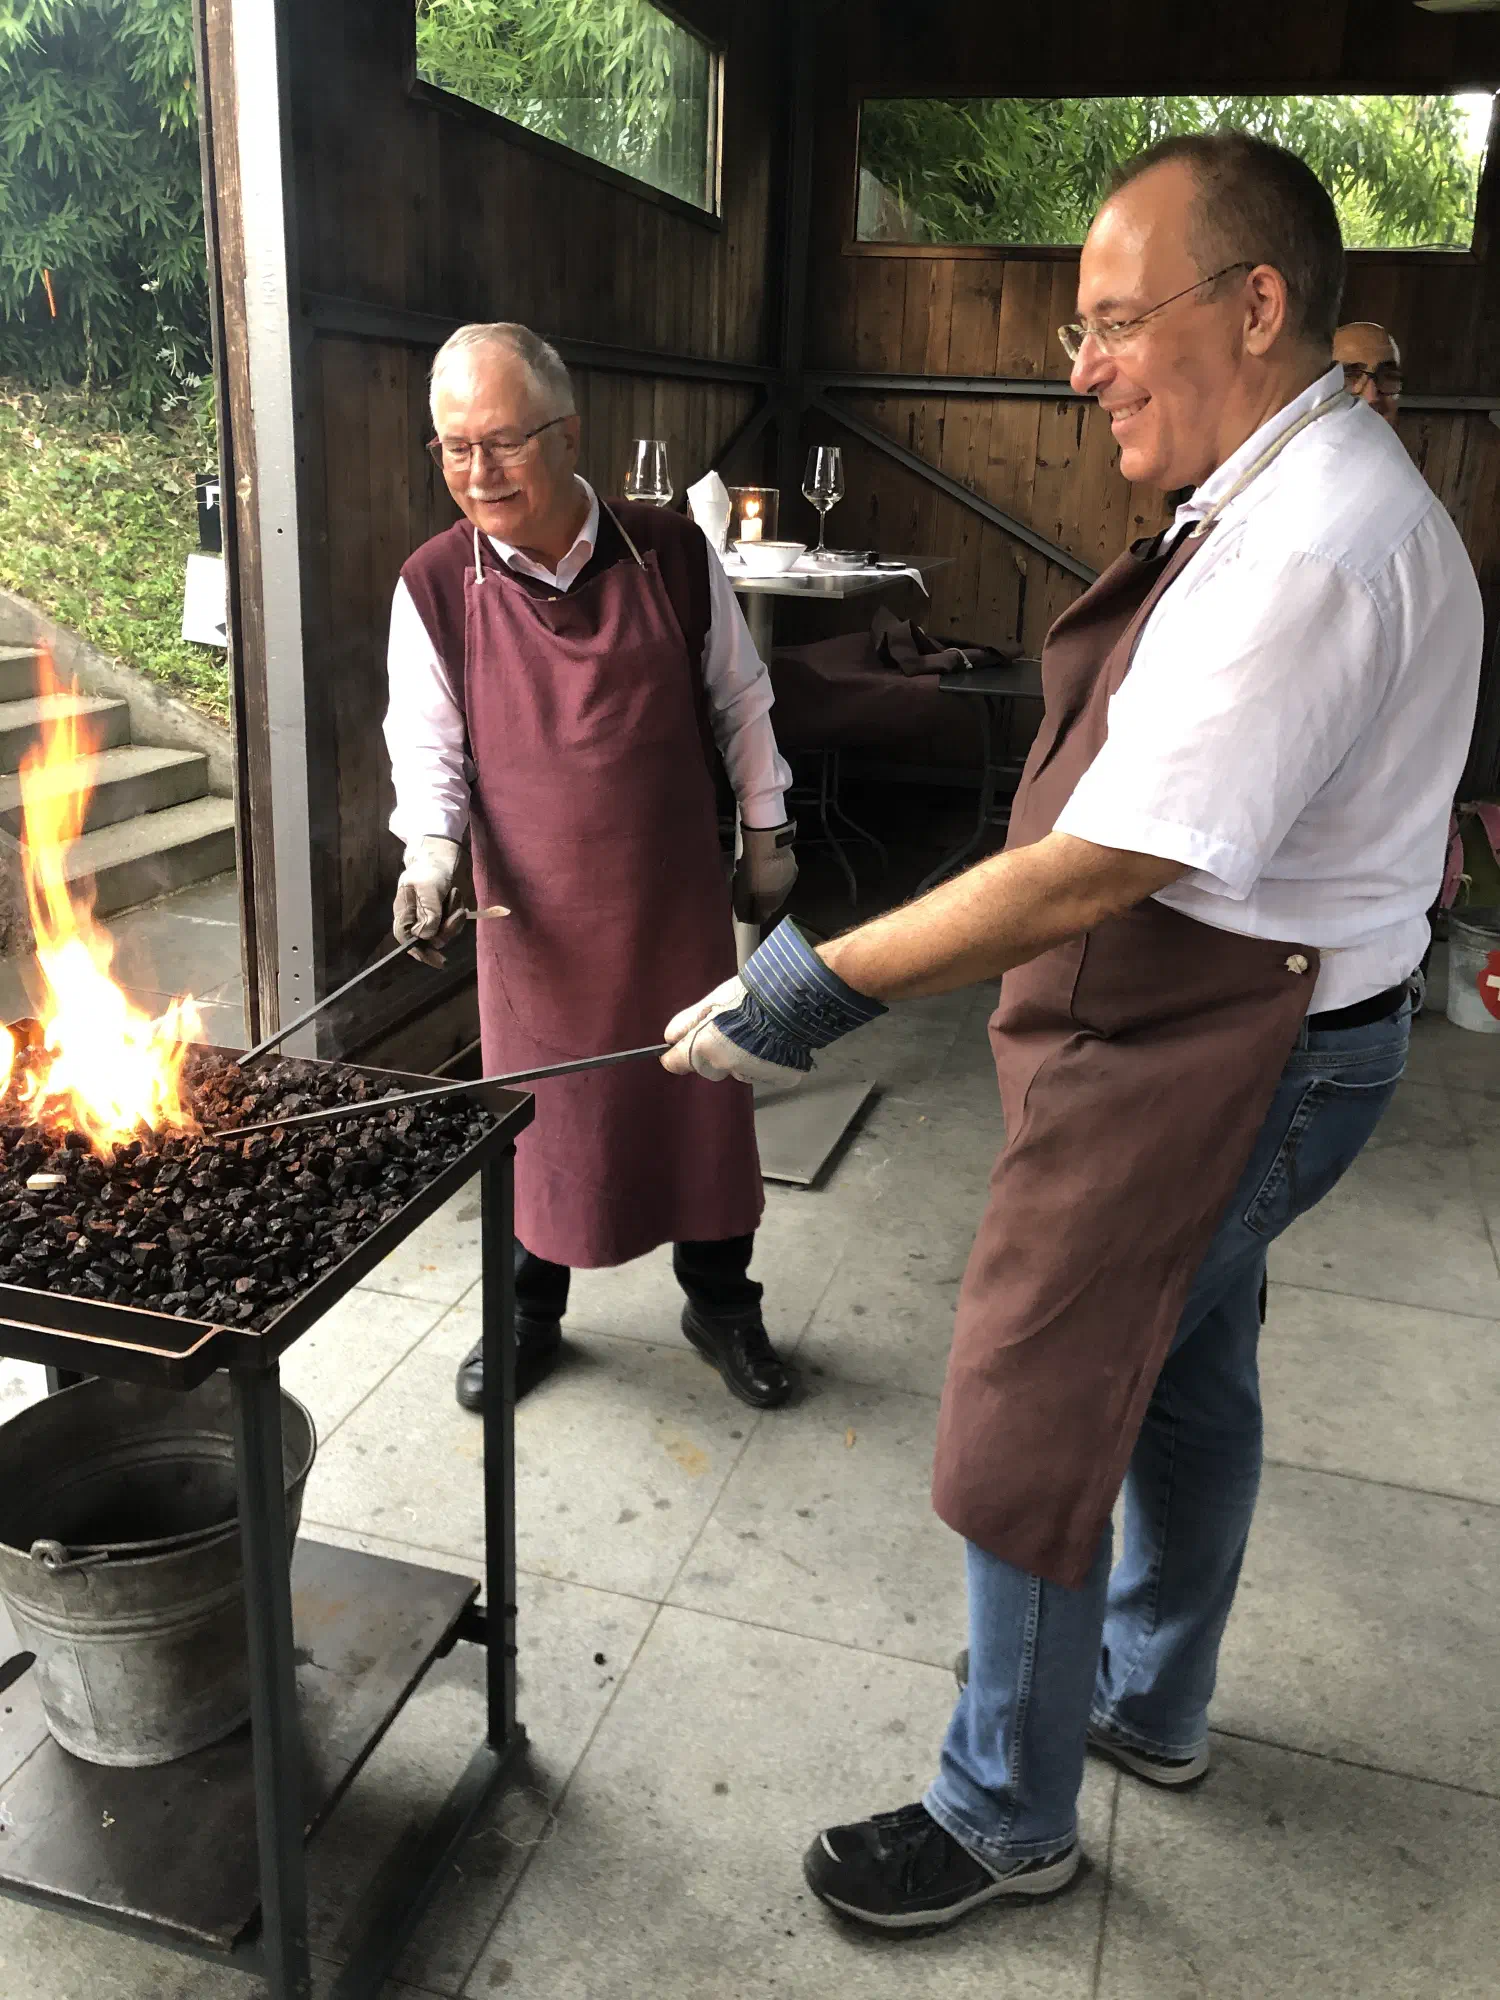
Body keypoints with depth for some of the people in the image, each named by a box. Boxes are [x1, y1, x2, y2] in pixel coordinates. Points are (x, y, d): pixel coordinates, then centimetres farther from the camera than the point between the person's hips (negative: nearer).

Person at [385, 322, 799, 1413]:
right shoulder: (435, 586, -8)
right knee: (539, 1107, 12)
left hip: (676, 896, 0)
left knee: (700, 1096, 11)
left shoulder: (672, 553, -8)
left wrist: (765, 835, 8)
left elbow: (740, 702, 4)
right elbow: (427, 746, -1)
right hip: (535, 912, 0)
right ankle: (529, 1314, 35)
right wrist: (433, 852, -19)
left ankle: (722, 1302, 34)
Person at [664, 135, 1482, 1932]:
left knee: (1028, 1430, 2)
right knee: (1184, 1369, 23)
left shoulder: (1308, 550, -25)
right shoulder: (1305, 495, 10)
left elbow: (1103, 868, -30)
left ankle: (1005, 1816, 26)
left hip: (1208, 1058, -10)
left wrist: (819, 988, -27)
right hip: (1249, 1030, 11)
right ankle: (1152, 1704, 47)